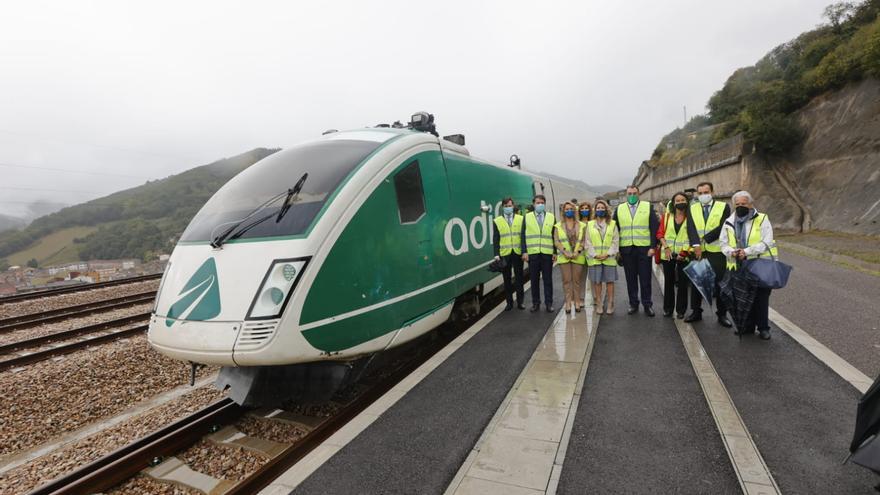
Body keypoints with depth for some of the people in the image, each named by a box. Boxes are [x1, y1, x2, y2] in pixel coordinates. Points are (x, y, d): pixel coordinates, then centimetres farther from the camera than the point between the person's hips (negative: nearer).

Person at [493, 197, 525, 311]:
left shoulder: (520, 219, 7)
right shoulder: (497, 221, 4)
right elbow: (495, 239, 1)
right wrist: (496, 254, -7)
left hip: (518, 253, 0)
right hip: (504, 254, 0)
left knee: (519, 278, 6)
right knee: (507, 279, 6)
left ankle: (520, 302, 17)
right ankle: (509, 302, 16)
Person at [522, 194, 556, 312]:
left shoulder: (551, 217, 9)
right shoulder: (527, 217, 6)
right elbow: (523, 236, 3)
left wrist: (555, 252, 1)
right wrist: (524, 251, -5)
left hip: (547, 253, 0)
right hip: (532, 253, 0)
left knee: (548, 280, 5)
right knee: (534, 280, 5)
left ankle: (549, 303, 13)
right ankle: (536, 303, 15)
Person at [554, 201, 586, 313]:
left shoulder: (581, 225, 7)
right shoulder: (558, 226, 6)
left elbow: (583, 240, 3)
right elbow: (556, 241, 0)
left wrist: (577, 251, -11)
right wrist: (565, 252, -12)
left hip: (578, 256, 0)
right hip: (564, 257, 0)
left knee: (576, 280, 3)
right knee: (566, 280, 1)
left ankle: (577, 301, 11)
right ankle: (568, 302, 6)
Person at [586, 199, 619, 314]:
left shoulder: (612, 224, 5)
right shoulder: (590, 225, 8)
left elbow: (616, 241, 0)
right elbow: (588, 242, 3)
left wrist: (607, 254, -11)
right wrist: (595, 255, -8)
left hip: (609, 258, -1)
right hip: (594, 259, 1)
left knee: (610, 281, 2)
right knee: (597, 282, 4)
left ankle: (610, 304, 11)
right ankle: (599, 304, 13)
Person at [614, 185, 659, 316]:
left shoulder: (648, 207, 4)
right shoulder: (619, 209, 9)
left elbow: (654, 228, 0)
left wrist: (653, 246, -9)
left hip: (644, 249, -2)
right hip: (626, 249, 2)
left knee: (645, 278, 3)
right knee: (630, 279, 8)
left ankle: (647, 304, 14)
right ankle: (633, 304, 19)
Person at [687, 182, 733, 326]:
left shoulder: (723, 207, 0)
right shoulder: (693, 208, 7)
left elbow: (722, 228, -12)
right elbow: (691, 229, -6)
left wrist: (704, 239, -16)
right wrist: (696, 245, -20)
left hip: (717, 251, -2)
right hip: (698, 252, 3)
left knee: (720, 283, 4)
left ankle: (722, 314, 16)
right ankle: (696, 312, 21)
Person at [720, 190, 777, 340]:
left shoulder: (762, 220, -4)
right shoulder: (729, 222, 7)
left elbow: (766, 243, -13)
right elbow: (724, 244, 7)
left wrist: (747, 251, -24)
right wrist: (732, 252, -15)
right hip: (739, 267, 4)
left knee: (761, 298, 3)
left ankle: (763, 327, 16)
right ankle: (747, 326, 23)